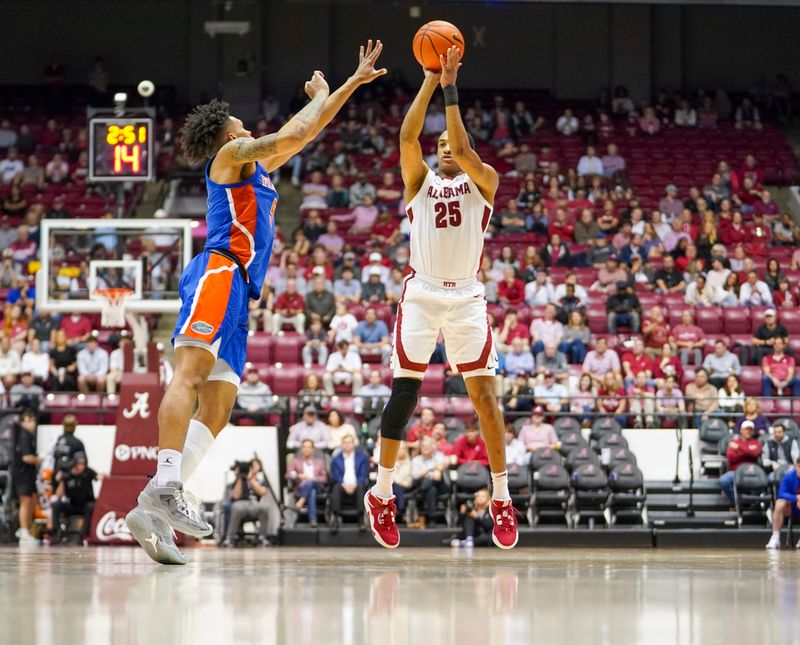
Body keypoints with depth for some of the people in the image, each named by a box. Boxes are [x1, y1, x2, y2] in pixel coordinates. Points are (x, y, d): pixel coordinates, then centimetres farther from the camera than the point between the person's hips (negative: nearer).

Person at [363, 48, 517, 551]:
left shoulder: (483, 180, 8)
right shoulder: (420, 179, 12)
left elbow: (465, 150, -12)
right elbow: (408, 137, -6)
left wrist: (451, 90, -16)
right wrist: (430, 81, -11)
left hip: (467, 296, -1)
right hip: (422, 293, 1)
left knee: (485, 393, -4)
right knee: (404, 390, -5)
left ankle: (502, 497, 3)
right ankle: (382, 493, 5)